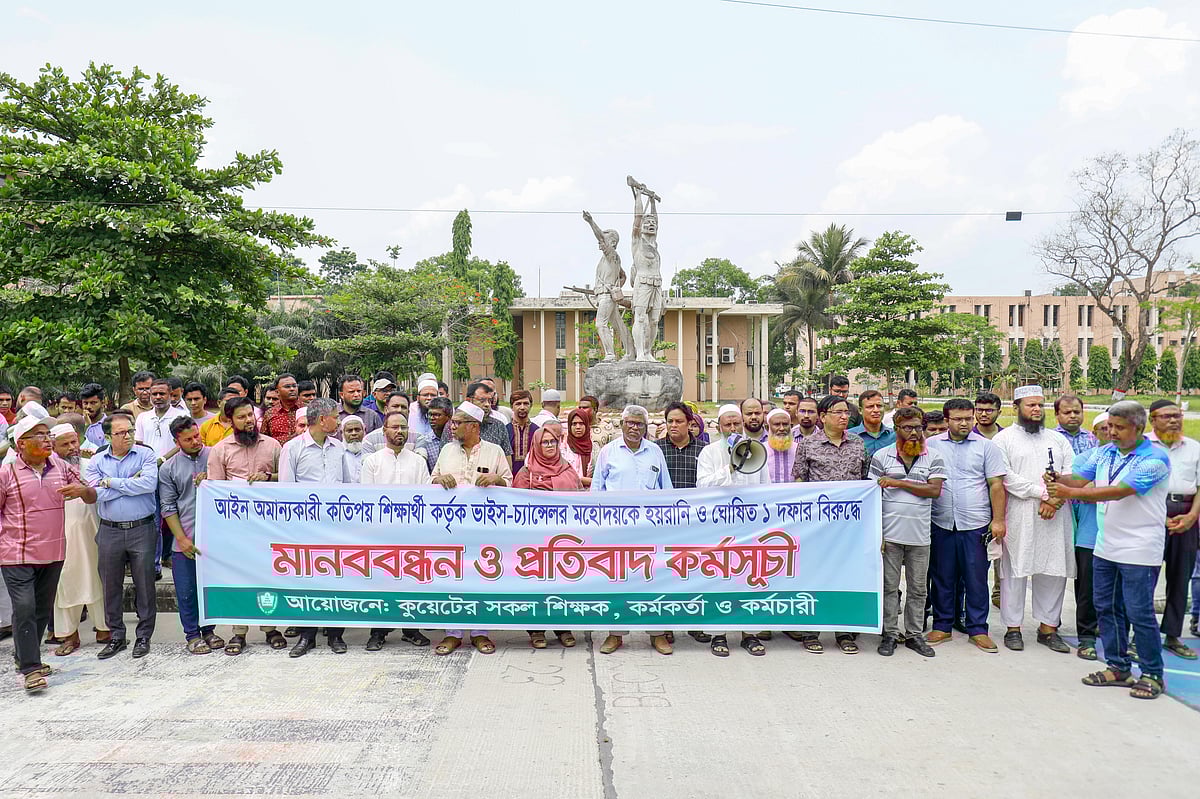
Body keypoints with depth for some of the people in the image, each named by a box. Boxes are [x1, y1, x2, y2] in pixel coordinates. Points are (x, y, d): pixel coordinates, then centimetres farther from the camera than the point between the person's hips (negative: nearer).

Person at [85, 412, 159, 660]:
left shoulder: (146, 455, -1)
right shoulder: (96, 461, 6)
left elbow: (149, 484, -18)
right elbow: (95, 493, -9)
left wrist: (112, 482, -10)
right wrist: (130, 483, -11)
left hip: (142, 529, -2)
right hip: (109, 531, 2)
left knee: (144, 584, 3)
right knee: (111, 586, 10)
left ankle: (144, 636, 16)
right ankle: (117, 637, 24)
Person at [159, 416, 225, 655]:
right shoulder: (168, 469, 4)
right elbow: (168, 508, 3)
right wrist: (182, 539, -5)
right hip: (185, 541, 0)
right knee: (187, 590, 5)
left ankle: (208, 630, 25)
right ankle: (192, 634, 20)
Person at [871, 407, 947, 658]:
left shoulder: (934, 457, 5)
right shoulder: (881, 456, 3)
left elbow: (935, 490, -8)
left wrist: (899, 483, -11)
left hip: (920, 534, 1)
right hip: (890, 533, -1)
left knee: (918, 588, 10)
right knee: (889, 586, 5)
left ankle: (914, 634, 22)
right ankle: (889, 634, 15)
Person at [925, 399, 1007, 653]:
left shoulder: (986, 447, 4)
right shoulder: (931, 445, 5)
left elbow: (996, 485, 3)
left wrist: (998, 520, -3)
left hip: (975, 524, -1)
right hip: (940, 524, 1)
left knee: (976, 578, 5)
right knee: (942, 577, 9)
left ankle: (977, 629, 16)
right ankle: (942, 626, 20)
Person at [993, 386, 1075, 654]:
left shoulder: (1058, 439, 16)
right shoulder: (1004, 438, 3)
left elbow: (1071, 473, 6)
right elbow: (1006, 478, -8)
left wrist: (1056, 498, -11)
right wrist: (1042, 493, -14)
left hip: (1054, 517, 4)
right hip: (1019, 516, -4)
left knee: (1054, 571, 6)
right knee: (1015, 571, 1)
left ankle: (1048, 627, 17)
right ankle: (1013, 628, 11)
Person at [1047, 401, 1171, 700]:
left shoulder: (1155, 459, -14)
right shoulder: (1103, 453, 8)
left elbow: (1119, 491, -24)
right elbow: (1078, 478, 3)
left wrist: (1071, 492, -28)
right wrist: (1057, 479, -20)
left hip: (1139, 551, -7)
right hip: (1105, 548, 7)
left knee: (1139, 613, 0)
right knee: (1107, 608, 13)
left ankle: (1152, 675, 16)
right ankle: (1118, 667, 25)